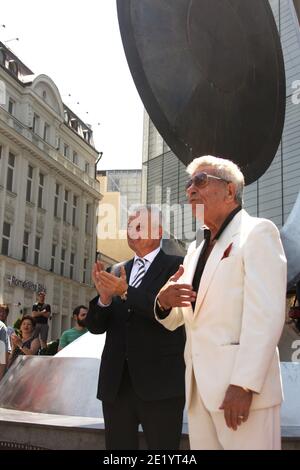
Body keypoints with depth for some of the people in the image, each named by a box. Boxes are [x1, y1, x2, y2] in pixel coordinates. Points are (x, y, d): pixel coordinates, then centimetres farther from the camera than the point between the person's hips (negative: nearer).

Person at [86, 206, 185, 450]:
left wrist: (126, 292, -23)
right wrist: (104, 297, -11)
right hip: (116, 382, 5)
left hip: (160, 383, -5)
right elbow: (96, 326, 9)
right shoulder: (117, 272, 13)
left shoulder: (177, 266, -1)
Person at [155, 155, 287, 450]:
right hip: (200, 388, 7)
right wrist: (164, 301, -2)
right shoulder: (196, 250, 19)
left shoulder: (258, 232, -3)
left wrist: (244, 384, -21)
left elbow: (266, 314, -15)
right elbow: (174, 321, 21)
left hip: (242, 388, -7)